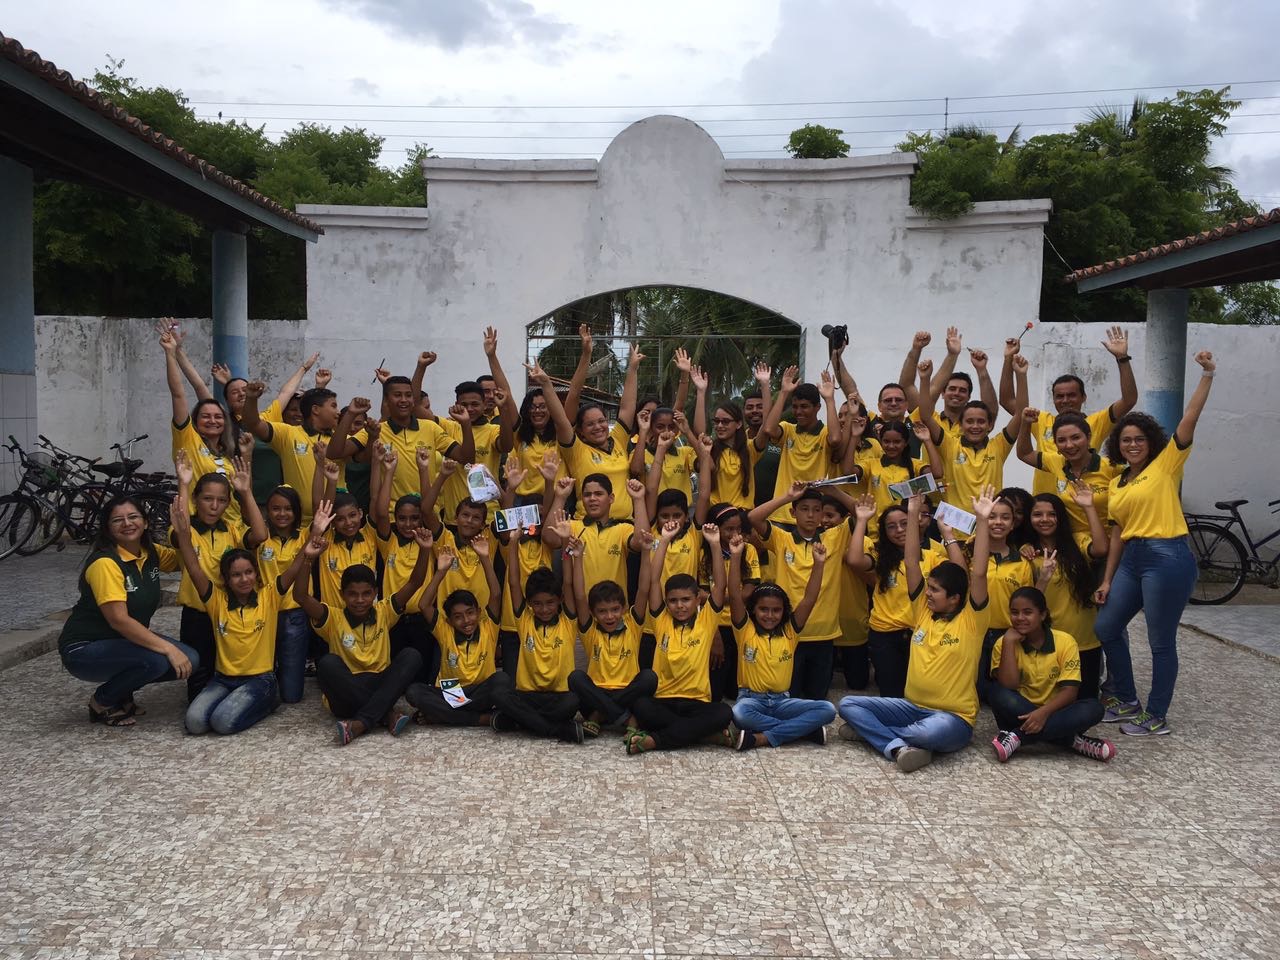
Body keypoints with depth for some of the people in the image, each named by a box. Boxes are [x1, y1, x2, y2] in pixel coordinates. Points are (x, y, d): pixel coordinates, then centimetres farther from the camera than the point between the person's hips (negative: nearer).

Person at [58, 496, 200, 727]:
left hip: (126, 641, 8)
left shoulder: (151, 552, 0)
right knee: (155, 660, -31)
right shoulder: (105, 562, -23)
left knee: (189, 660, -11)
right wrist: (169, 648, -31)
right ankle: (102, 701, -3)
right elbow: (119, 620, -29)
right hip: (85, 650, -8)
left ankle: (122, 693, 11)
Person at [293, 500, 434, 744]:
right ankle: (388, 715, -29)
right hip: (346, 695, -2)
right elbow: (300, 596, -19)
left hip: (379, 686, 2)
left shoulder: (383, 612, 3)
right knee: (327, 663, -30)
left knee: (411, 656, -22)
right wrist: (308, 559, -33)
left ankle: (360, 723, -32)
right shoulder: (333, 618, -3)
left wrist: (424, 551, -21)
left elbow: (414, 583, -5)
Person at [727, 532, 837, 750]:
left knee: (827, 710, -23)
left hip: (782, 701, 3)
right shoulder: (745, 630, -1)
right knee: (739, 713, -40)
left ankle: (762, 737, -26)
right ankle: (805, 729, -24)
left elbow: (809, 599, -3)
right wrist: (736, 556, -22)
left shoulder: (789, 632, 6)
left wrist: (819, 563, -12)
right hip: (751, 698, -3)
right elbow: (735, 596, -14)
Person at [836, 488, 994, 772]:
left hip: (952, 717, -5)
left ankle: (870, 730, -16)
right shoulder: (923, 611, 6)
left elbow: (979, 574, -19)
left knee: (934, 732, -41)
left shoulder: (971, 621, -6)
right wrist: (913, 514, -5)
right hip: (912, 706, 5)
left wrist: (982, 521, -24)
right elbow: (911, 563, 0)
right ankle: (898, 746, -27)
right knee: (848, 704, -10)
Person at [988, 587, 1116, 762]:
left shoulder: (1065, 641, -7)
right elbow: (1008, 685, -21)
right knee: (999, 692, -31)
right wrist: (1009, 641, -21)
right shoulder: (1004, 644, -6)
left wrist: (1043, 712, -30)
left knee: (1093, 708, -28)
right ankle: (1071, 741, -27)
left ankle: (1016, 736, -27)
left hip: (1053, 712, 1)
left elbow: (1070, 691, -13)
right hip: (1020, 713, -1)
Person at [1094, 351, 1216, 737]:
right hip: (1132, 559, 8)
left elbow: (1189, 419, -13)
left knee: (1161, 642, 1)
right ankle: (1127, 702, 26)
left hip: (1167, 558, -7)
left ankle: (1157, 717, 13)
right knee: (1106, 628, 11)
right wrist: (1107, 579, 11)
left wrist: (1207, 374, -19)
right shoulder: (1117, 484, 15)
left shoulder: (1166, 465, -1)